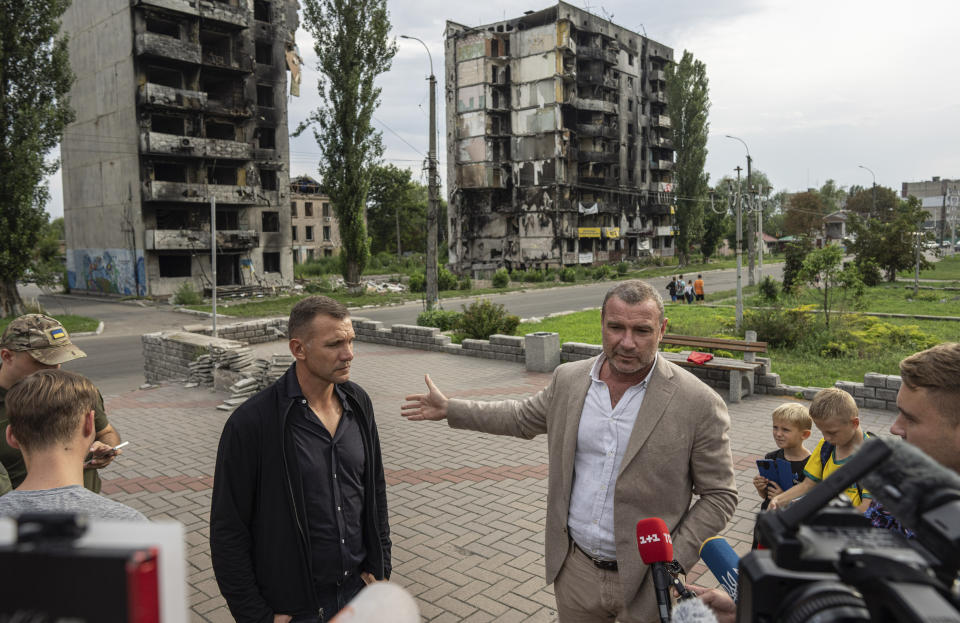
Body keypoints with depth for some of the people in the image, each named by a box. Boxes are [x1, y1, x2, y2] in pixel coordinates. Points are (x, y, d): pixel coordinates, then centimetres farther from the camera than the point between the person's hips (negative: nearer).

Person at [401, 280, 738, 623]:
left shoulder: (699, 404, -16)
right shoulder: (569, 379, -3)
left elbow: (720, 495, -8)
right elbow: (523, 417, 14)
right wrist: (449, 409, 15)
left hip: (645, 582, -3)